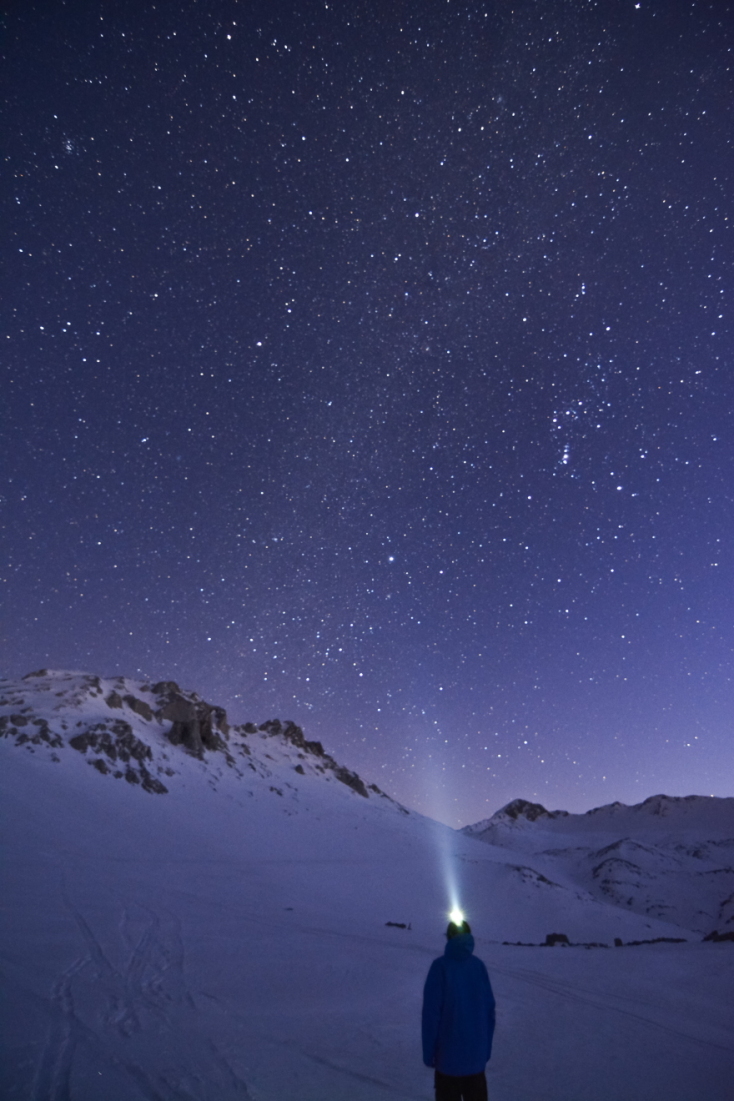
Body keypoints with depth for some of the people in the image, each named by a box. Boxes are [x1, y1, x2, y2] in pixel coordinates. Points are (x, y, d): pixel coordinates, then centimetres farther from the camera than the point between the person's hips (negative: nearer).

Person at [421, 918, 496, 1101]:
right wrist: (486, 1046, 13)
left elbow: (431, 1012, -15)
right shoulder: (479, 966, -5)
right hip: (477, 1052, 4)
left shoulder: (441, 966, -16)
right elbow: (489, 1009, 2)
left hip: (448, 1052, -4)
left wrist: (429, 1052, -5)